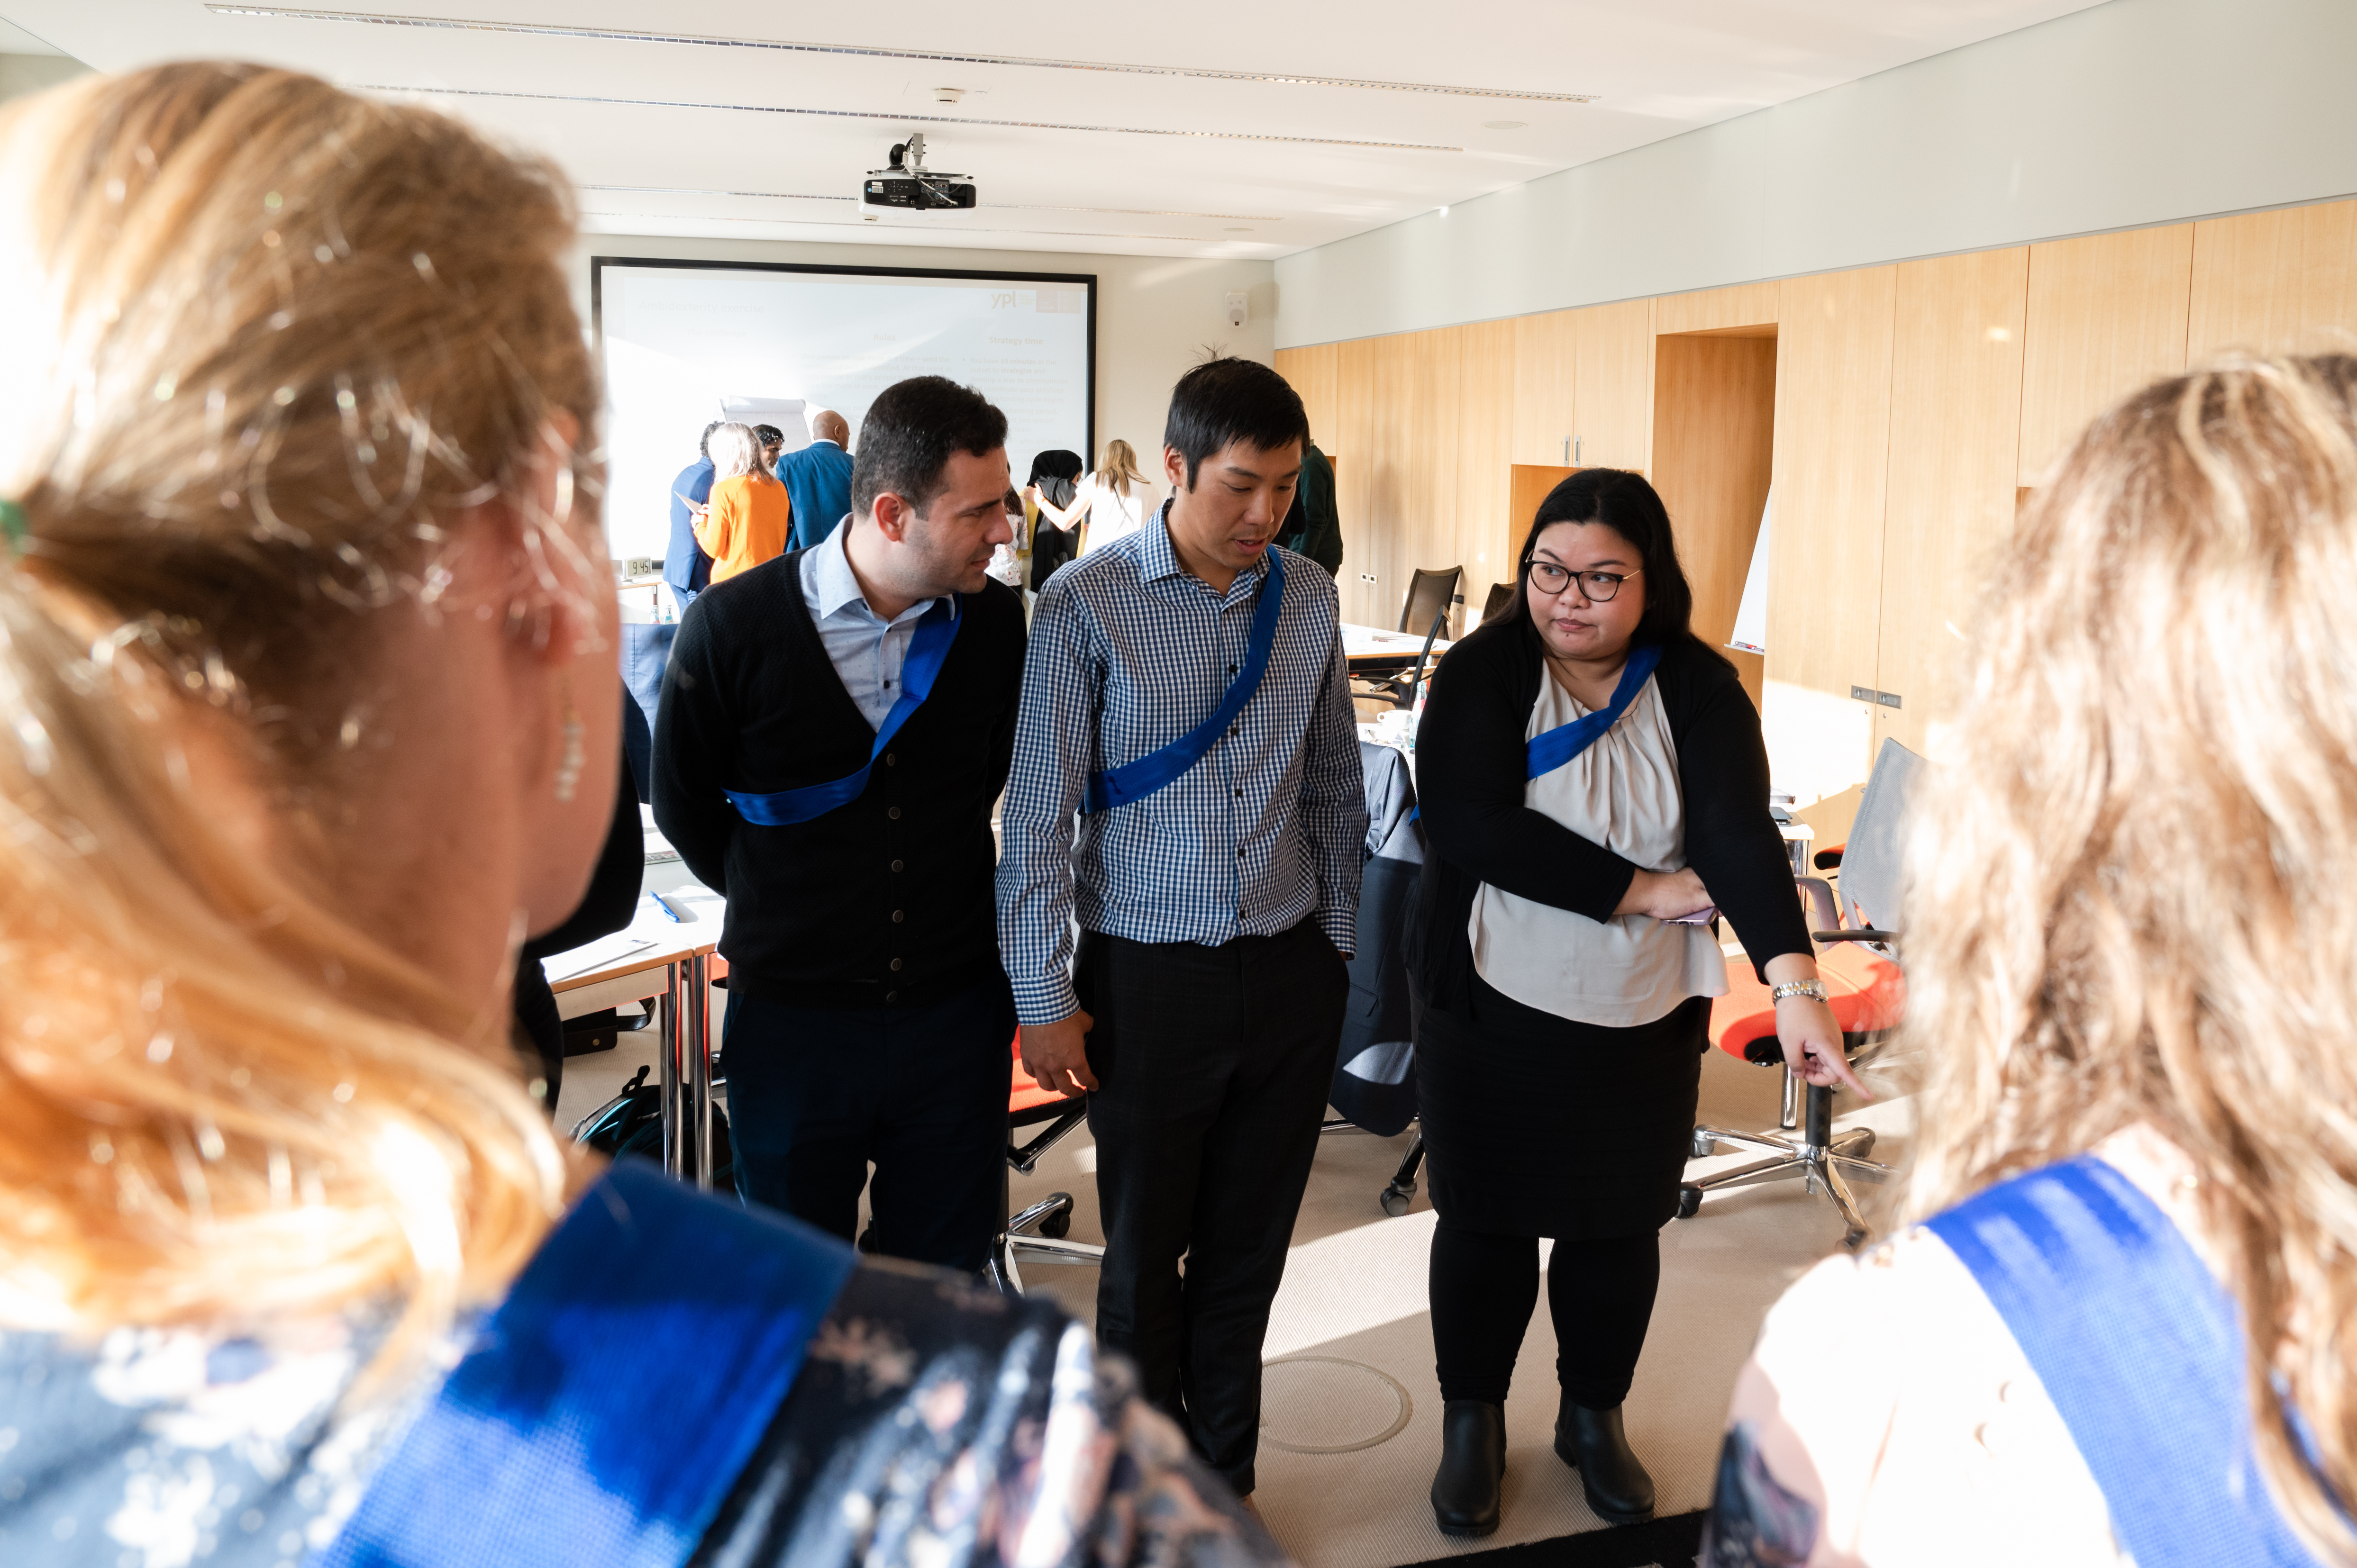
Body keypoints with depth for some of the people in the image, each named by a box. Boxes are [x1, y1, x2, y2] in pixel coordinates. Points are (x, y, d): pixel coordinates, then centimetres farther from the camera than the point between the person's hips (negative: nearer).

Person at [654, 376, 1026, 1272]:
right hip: (794, 1020, -2)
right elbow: (683, 803, 1)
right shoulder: (733, 628, -14)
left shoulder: (995, 621, -5)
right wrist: (783, 904, 9)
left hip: (956, 1010, 2)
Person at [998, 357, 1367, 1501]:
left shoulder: (1309, 598, 2)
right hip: (1149, 976, -3)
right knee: (1144, 1253, 12)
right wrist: (1045, 1000, -7)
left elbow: (1334, 787, 11)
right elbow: (1037, 815, -9)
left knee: (1249, 1248, 15)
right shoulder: (1087, 604, -10)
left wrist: (1339, 941, 12)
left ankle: (1225, 1486, 35)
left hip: (1291, 974, 3)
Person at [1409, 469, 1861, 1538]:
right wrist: (1641, 890, -21)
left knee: (1619, 1227, 15)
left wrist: (1794, 980, -35)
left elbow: (1740, 833, -20)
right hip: (1494, 1012, -1)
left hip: (1647, 1023, 2)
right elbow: (1468, 821, -24)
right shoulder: (1482, 672, -11)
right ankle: (1472, 1424, 34)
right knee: (1485, 1220, 12)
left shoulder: (1698, 689, -7)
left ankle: (1593, 1417, 39)